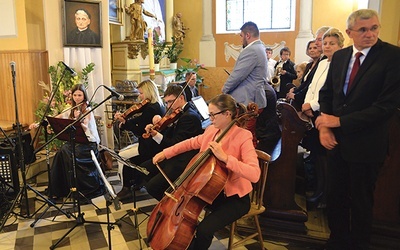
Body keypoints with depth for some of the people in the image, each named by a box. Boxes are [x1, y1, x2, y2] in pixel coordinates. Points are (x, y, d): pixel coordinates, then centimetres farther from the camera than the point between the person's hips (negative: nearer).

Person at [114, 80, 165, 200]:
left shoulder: (150, 109, -21)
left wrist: (125, 122, -13)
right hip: (151, 144, 10)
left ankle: (126, 188, 8)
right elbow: (139, 119, 6)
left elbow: (140, 131, -21)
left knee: (121, 156, -3)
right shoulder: (158, 106, 9)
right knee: (123, 151, 15)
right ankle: (136, 181, 19)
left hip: (149, 147, -10)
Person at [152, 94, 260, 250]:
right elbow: (191, 143, 17)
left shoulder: (243, 137, -21)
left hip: (235, 198, -7)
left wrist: (225, 157, -38)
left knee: (204, 230, -24)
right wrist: (165, 153, 9)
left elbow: (254, 174, -33)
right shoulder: (212, 131, 0)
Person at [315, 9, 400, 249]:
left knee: (361, 201, 12)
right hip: (337, 140, 5)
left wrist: (340, 121, -18)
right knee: (335, 197, 14)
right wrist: (325, 126, -6)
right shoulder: (339, 56, 6)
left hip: (366, 144, -4)